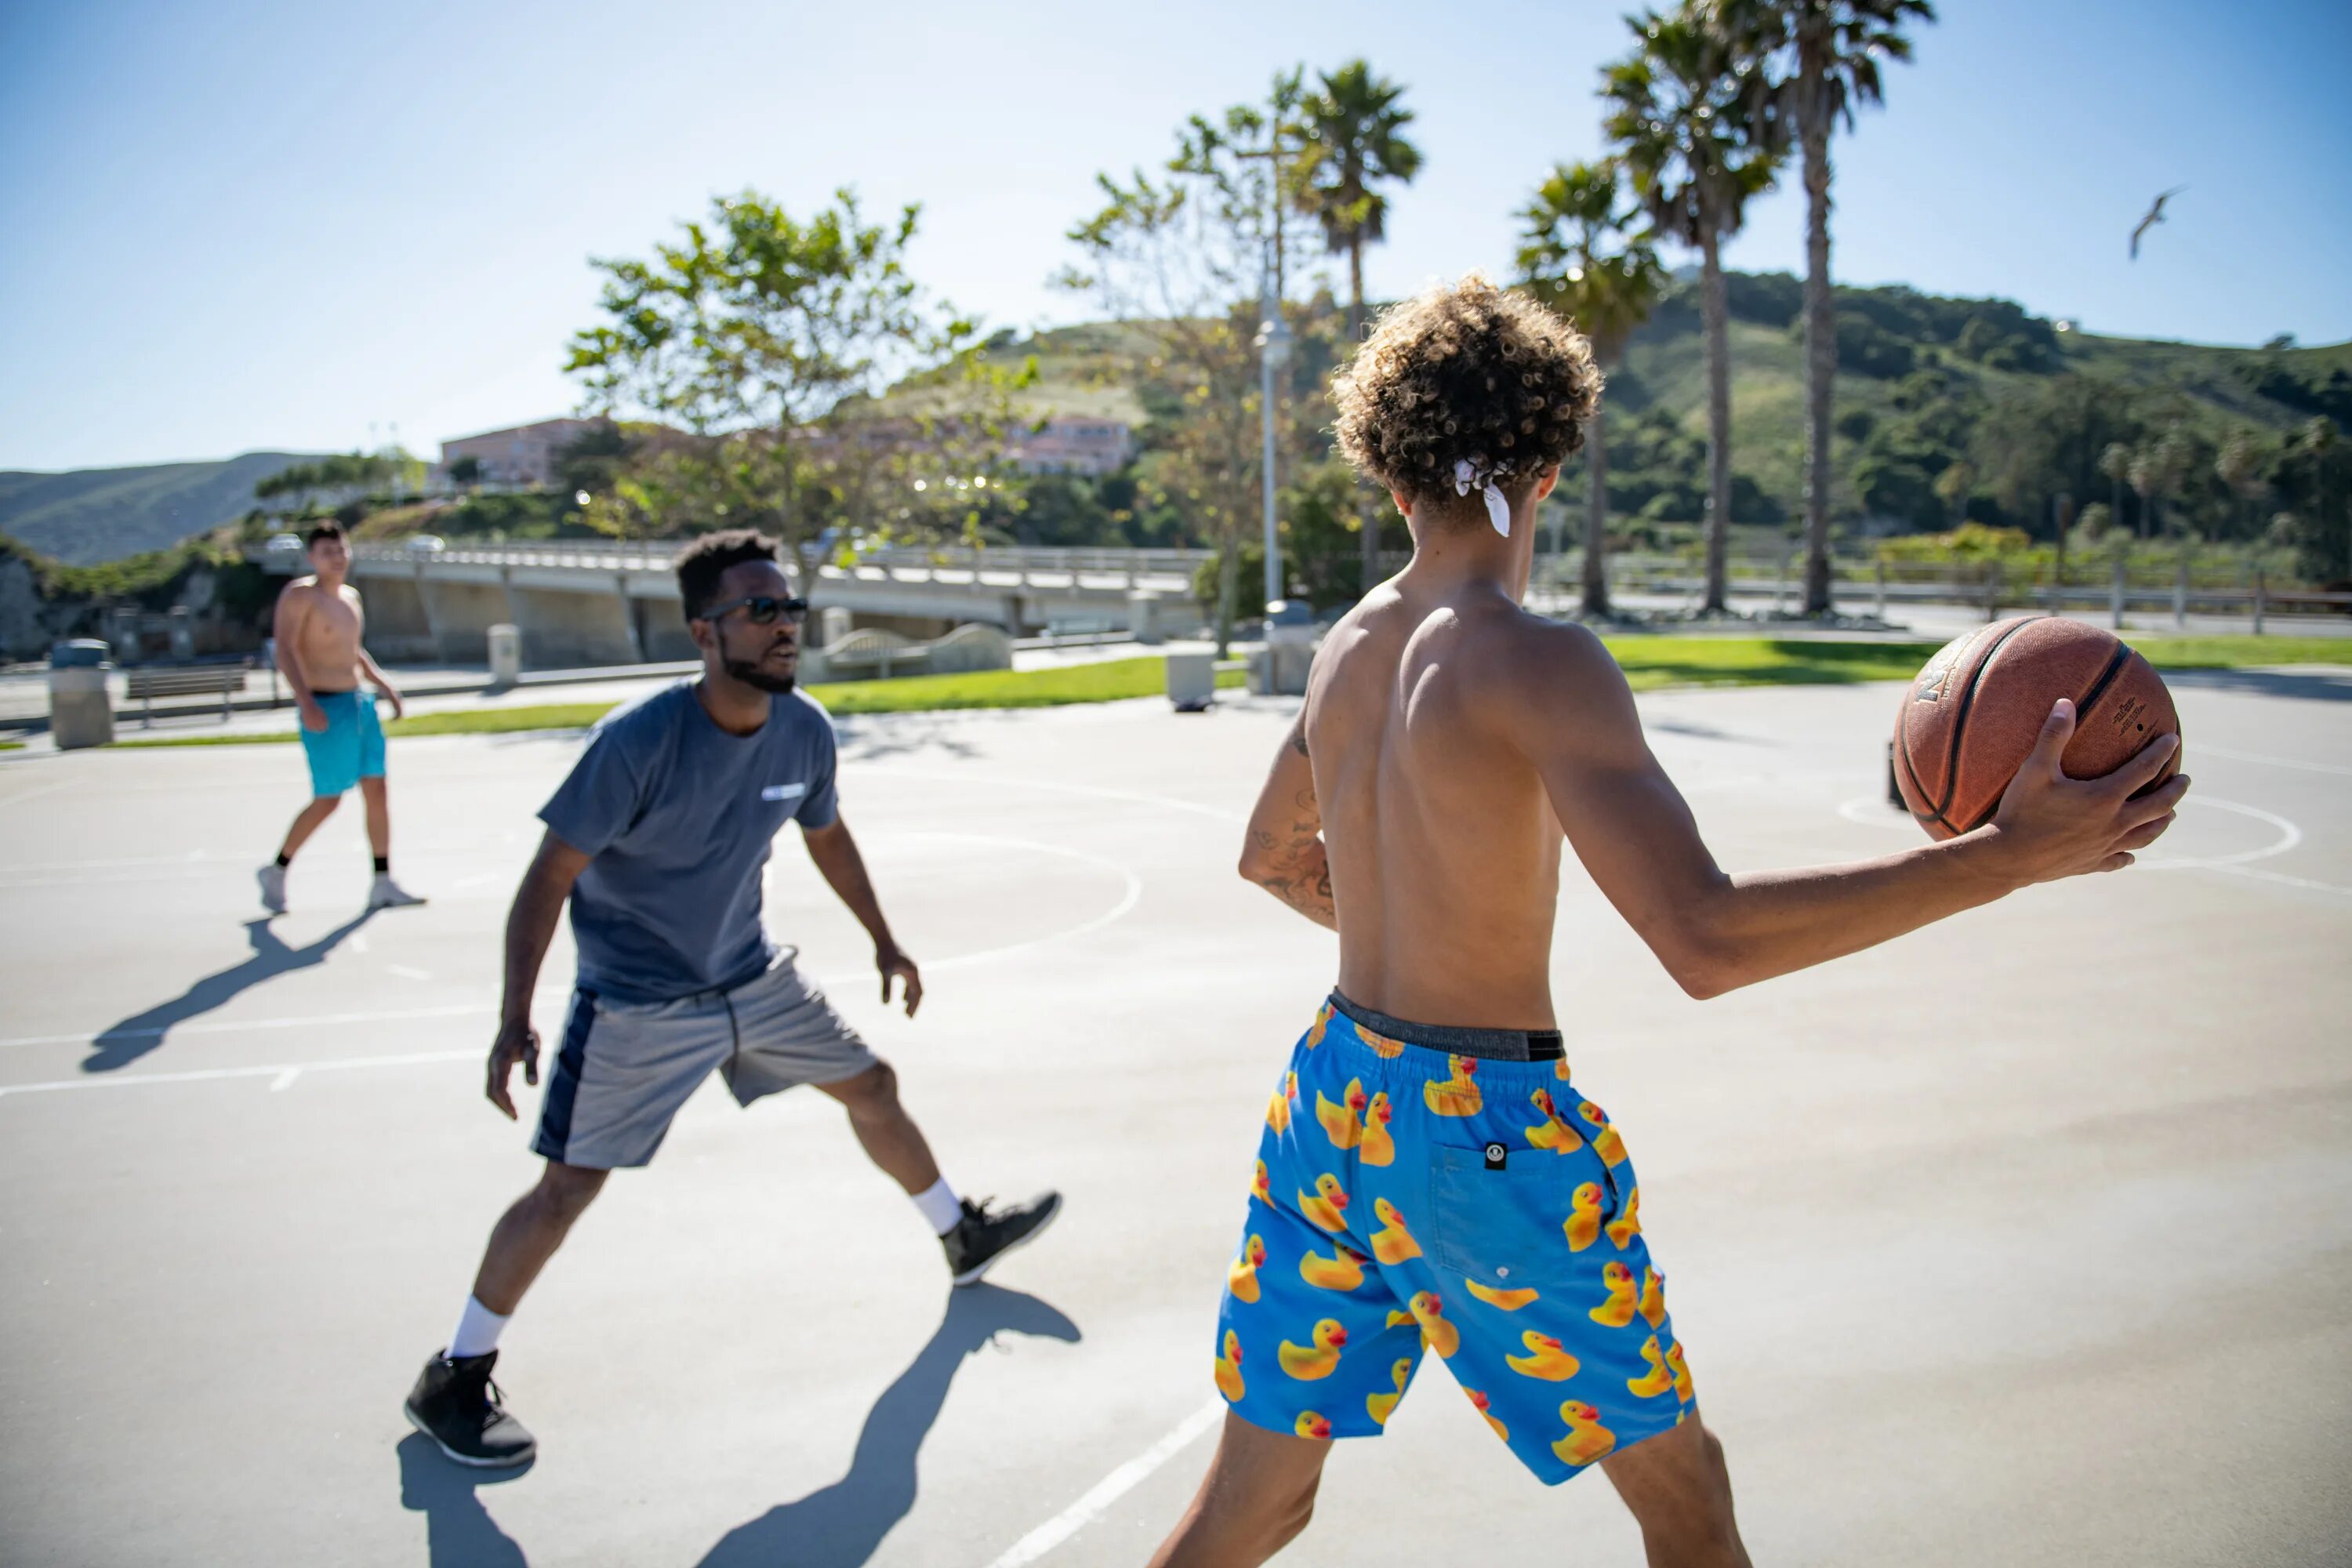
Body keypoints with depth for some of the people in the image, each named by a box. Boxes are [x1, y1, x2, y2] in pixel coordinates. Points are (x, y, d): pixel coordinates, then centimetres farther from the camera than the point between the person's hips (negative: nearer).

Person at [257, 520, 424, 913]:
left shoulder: (351, 596, 16)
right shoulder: (300, 594, -8)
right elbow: (285, 650, -17)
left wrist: (385, 684, 18)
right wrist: (306, 703, -28)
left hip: (360, 703, 7)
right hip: (324, 708, -7)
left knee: (377, 790, 2)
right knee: (328, 801, -5)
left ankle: (383, 884, 5)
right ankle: (276, 871, 15)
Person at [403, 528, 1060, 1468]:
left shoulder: (805, 732, -10)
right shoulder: (637, 742, -27)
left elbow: (826, 834, 10)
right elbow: (550, 875, -22)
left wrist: (883, 940, 17)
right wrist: (515, 1019, -27)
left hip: (753, 977, 6)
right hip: (636, 1006, -6)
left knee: (872, 1088, 15)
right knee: (568, 1185, -4)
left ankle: (964, 1237, 39)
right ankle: (454, 1379, 16)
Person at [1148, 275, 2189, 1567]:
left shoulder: (1348, 647, 3)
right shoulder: (1539, 663, -19)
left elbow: (1270, 857, 19)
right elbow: (1705, 940, -29)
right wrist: (2007, 856, -25)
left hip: (1332, 1093, 6)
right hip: (1483, 1133, -6)